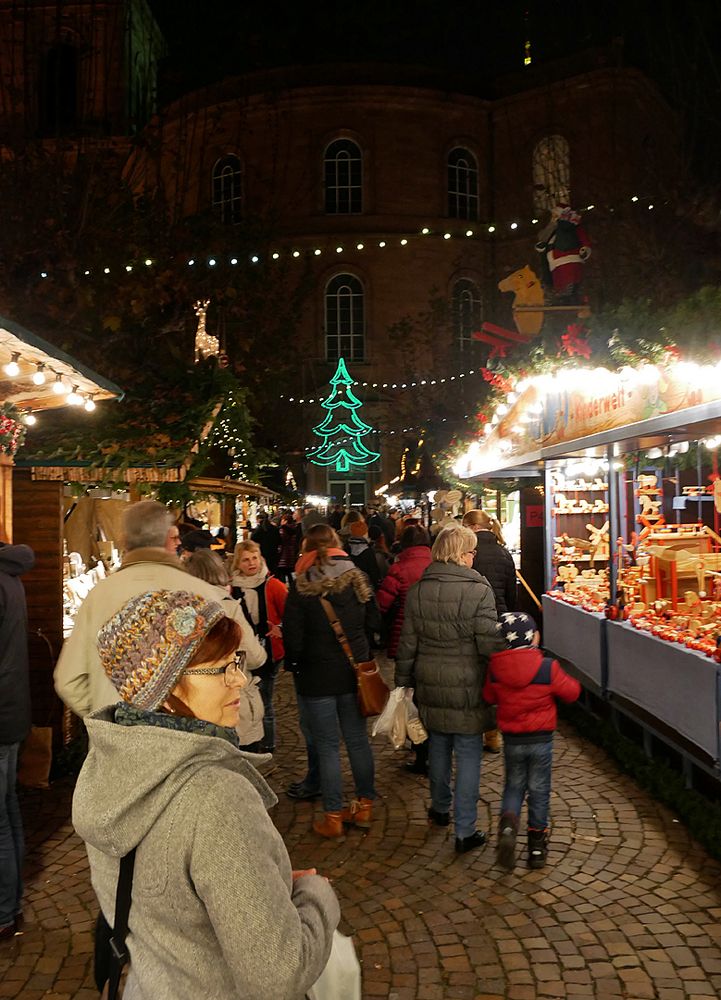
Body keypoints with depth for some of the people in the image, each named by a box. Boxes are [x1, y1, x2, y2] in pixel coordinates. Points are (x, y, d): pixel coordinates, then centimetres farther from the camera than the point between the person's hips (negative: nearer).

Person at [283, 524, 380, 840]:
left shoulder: (302, 586, -13)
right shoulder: (357, 578, -3)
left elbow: (292, 636, -11)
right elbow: (374, 622, 3)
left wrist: (295, 661, 7)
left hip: (317, 676, -4)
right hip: (354, 672, 4)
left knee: (327, 746, 6)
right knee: (357, 740, 16)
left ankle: (333, 817, 13)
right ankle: (364, 806, 27)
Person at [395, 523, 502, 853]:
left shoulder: (417, 591, -2)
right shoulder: (478, 591, -16)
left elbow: (407, 643, 4)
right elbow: (489, 644, -15)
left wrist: (403, 682, 14)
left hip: (430, 686, 5)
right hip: (468, 687, -4)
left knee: (438, 745, 22)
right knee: (468, 753, 7)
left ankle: (440, 808, 41)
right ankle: (465, 831, 13)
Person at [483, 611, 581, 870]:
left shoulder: (495, 667, -10)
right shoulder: (548, 667, -17)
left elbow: (488, 697, 3)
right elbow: (571, 692, -4)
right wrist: (569, 681, 16)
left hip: (511, 739, 2)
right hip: (541, 739, -2)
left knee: (513, 785, 19)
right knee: (539, 790, 13)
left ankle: (508, 823, -9)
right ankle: (537, 846, 22)